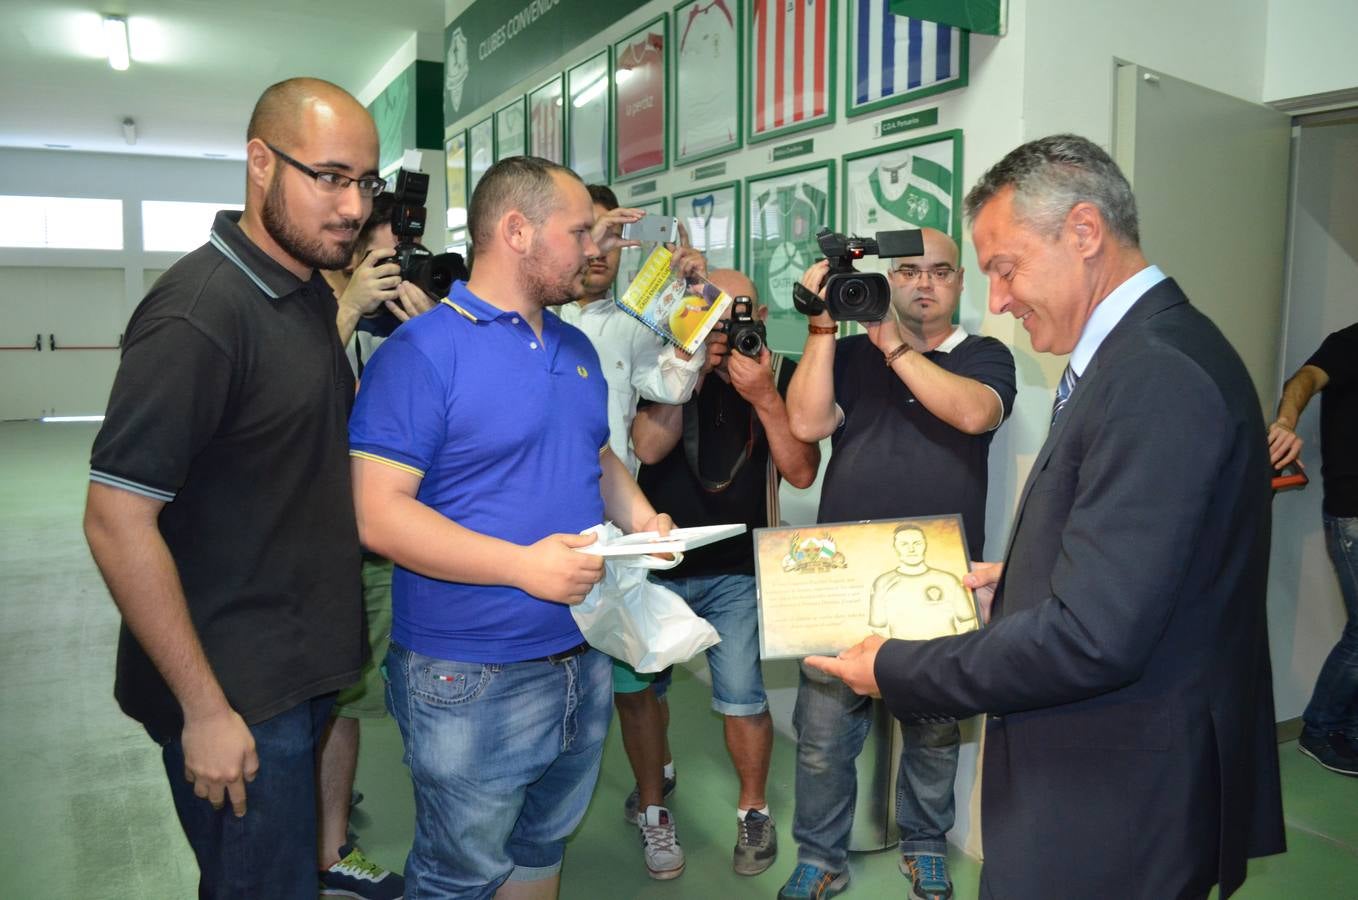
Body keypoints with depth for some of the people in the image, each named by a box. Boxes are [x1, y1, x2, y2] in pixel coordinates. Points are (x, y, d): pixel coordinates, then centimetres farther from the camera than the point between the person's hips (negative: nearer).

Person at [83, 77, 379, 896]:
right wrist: (205, 711, -20)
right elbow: (117, 523, -23)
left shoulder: (311, 290, 5)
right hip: (238, 692, -8)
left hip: (304, 667, 8)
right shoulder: (198, 313, -22)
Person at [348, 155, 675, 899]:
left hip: (584, 659, 7)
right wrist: (523, 565, -27)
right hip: (471, 676, -7)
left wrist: (639, 518, -2)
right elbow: (379, 514, -21)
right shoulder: (422, 352, -16)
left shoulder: (577, 349, 9)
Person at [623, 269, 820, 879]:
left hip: (737, 571, -1)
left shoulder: (781, 376, -1)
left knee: (743, 701, -5)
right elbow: (648, 447, -16)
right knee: (634, 689, 7)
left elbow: (802, 473, -10)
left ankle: (752, 808, 23)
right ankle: (653, 806, 31)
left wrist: (764, 397, -21)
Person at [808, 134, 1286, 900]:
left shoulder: (1158, 375, -24)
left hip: (1110, 812, -9)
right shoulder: (1144, 354, 7)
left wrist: (893, 670, -17)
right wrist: (1018, 583, 9)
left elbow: (1092, 639, -27)